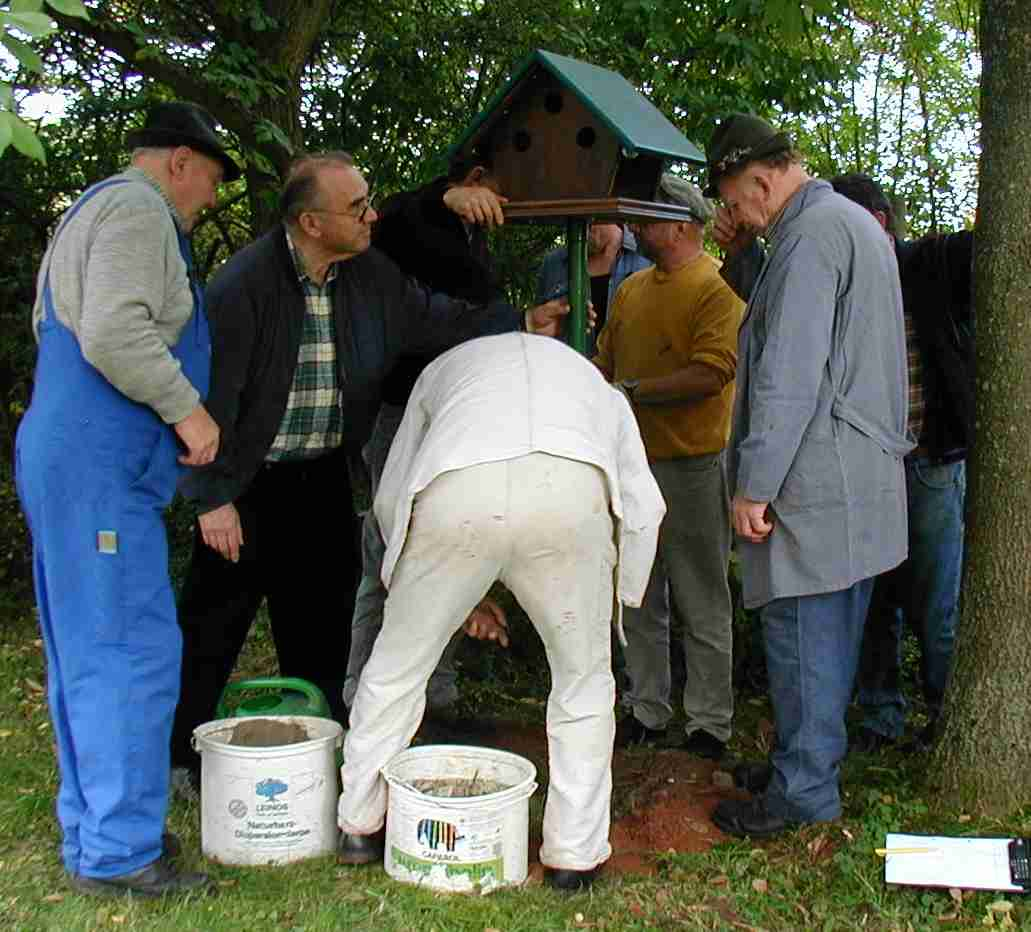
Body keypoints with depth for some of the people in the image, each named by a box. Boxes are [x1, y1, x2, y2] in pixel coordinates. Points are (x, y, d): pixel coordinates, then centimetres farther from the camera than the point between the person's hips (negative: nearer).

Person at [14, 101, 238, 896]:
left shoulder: (94, 211, 24)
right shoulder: (137, 211, -9)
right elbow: (114, 332, -23)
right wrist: (186, 408, -14)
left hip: (63, 454, 11)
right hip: (98, 466, -11)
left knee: (86, 654, 13)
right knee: (131, 651, -9)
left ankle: (92, 833, 21)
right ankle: (117, 850, -3)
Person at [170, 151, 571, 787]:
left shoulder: (370, 274, -4)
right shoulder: (243, 285, -23)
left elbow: (434, 318, 10)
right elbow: (212, 394, -20)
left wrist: (521, 323, 2)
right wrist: (213, 498, -19)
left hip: (323, 475, 6)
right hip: (248, 481, -6)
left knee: (322, 623, 15)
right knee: (215, 624, 3)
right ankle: (181, 752, 20)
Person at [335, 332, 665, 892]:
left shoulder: (446, 366, 41)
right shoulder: (593, 383, 40)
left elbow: (390, 498, 35)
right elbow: (644, 502, 26)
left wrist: (452, 595, 44)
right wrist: (620, 592, 40)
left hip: (456, 490, 0)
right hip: (572, 489, 0)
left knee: (397, 664, 22)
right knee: (583, 678, 22)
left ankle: (358, 826, 35)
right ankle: (574, 855, 27)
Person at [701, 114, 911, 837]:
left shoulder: (810, 236, -14)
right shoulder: (861, 227, 19)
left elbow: (788, 376, -21)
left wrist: (754, 484, -18)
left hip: (816, 483, -10)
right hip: (865, 479, 10)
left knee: (801, 634, -3)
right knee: (836, 634, 15)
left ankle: (804, 791, 5)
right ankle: (820, 759, 26)